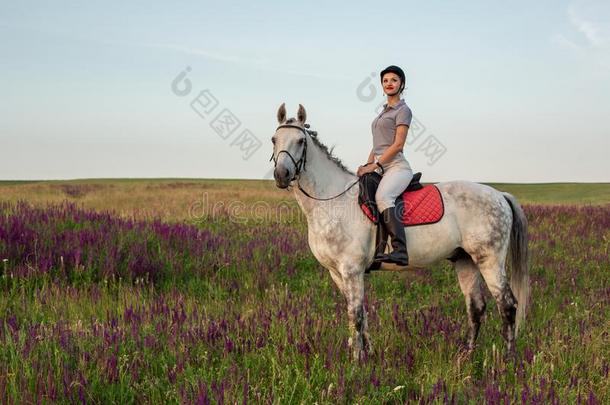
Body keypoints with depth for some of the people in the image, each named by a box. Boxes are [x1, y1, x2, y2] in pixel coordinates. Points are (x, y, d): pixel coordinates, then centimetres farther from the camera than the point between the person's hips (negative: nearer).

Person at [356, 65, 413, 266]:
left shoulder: (403, 110, 0)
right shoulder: (384, 111, 26)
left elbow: (398, 144, -10)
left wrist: (374, 165, -13)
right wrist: (367, 166, 10)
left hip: (396, 166, -10)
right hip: (380, 169, 10)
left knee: (382, 197, -35)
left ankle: (400, 250, -45)